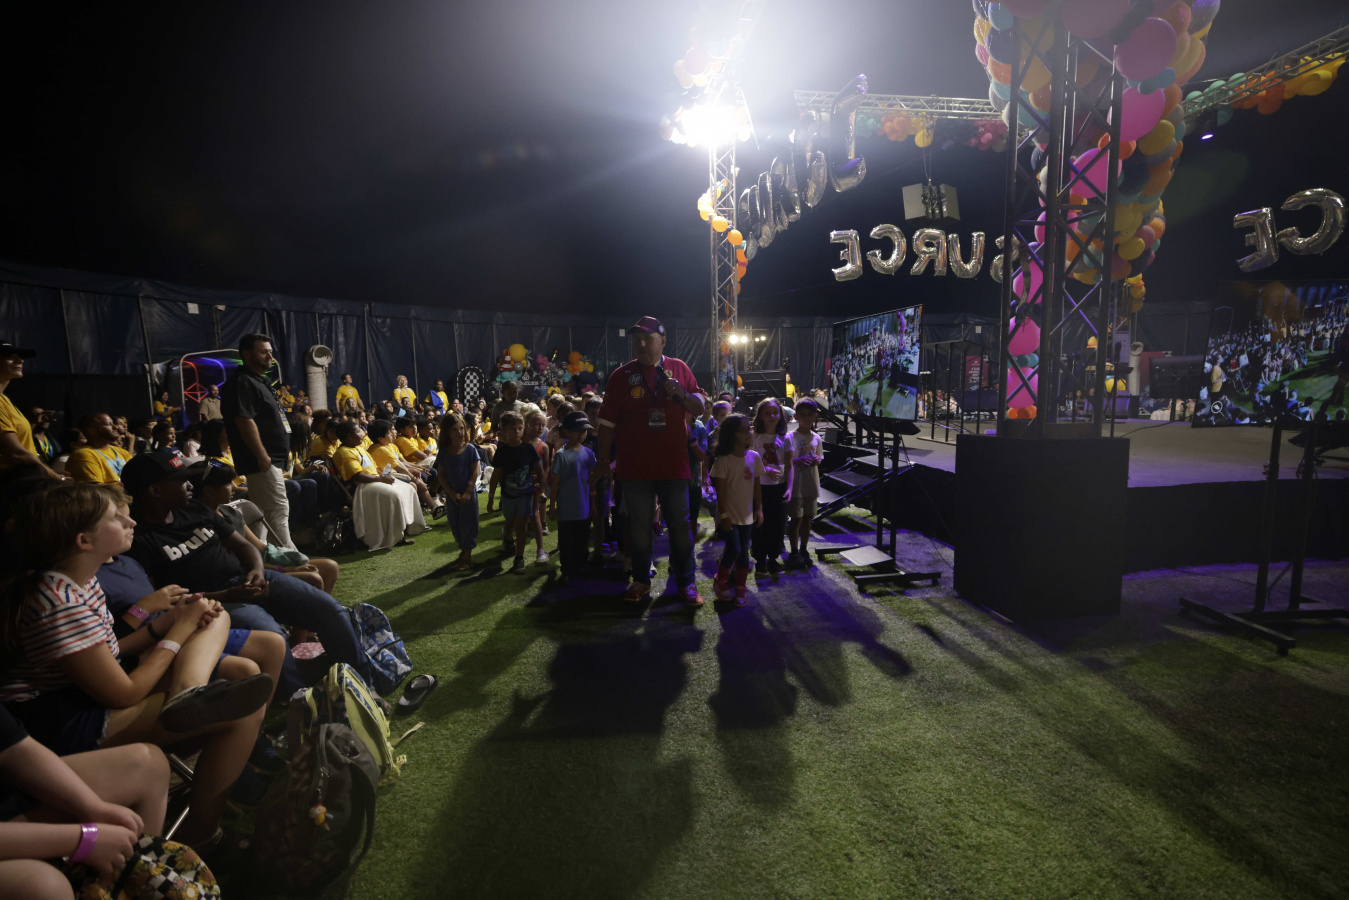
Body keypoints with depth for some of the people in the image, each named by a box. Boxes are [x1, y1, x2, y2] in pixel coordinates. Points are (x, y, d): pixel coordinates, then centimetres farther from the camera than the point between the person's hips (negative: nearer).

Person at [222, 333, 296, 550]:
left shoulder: (256, 381, 20)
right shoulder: (242, 382, -13)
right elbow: (244, 420, -22)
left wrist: (283, 451, 22)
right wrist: (262, 456, -24)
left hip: (270, 460, 11)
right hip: (263, 461, -11)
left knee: (260, 512, 15)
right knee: (278, 509, -9)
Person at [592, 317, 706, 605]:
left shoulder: (679, 369, 5)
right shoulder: (621, 375, 2)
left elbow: (700, 408, 8)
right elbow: (607, 422, 2)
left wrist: (682, 395, -12)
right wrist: (603, 459, -1)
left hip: (673, 464, 0)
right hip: (635, 467, 0)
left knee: (680, 524, 7)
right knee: (639, 525, 10)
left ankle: (686, 581, 20)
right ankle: (640, 580, 26)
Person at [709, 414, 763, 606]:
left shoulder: (754, 457, 1)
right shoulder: (723, 461, -13)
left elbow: (757, 486, 8)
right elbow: (721, 490, -12)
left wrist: (759, 509, 6)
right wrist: (723, 514, -14)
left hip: (747, 514, 5)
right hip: (730, 515, -4)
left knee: (744, 552, 8)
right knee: (734, 549, -11)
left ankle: (740, 590, 22)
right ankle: (721, 581, 15)